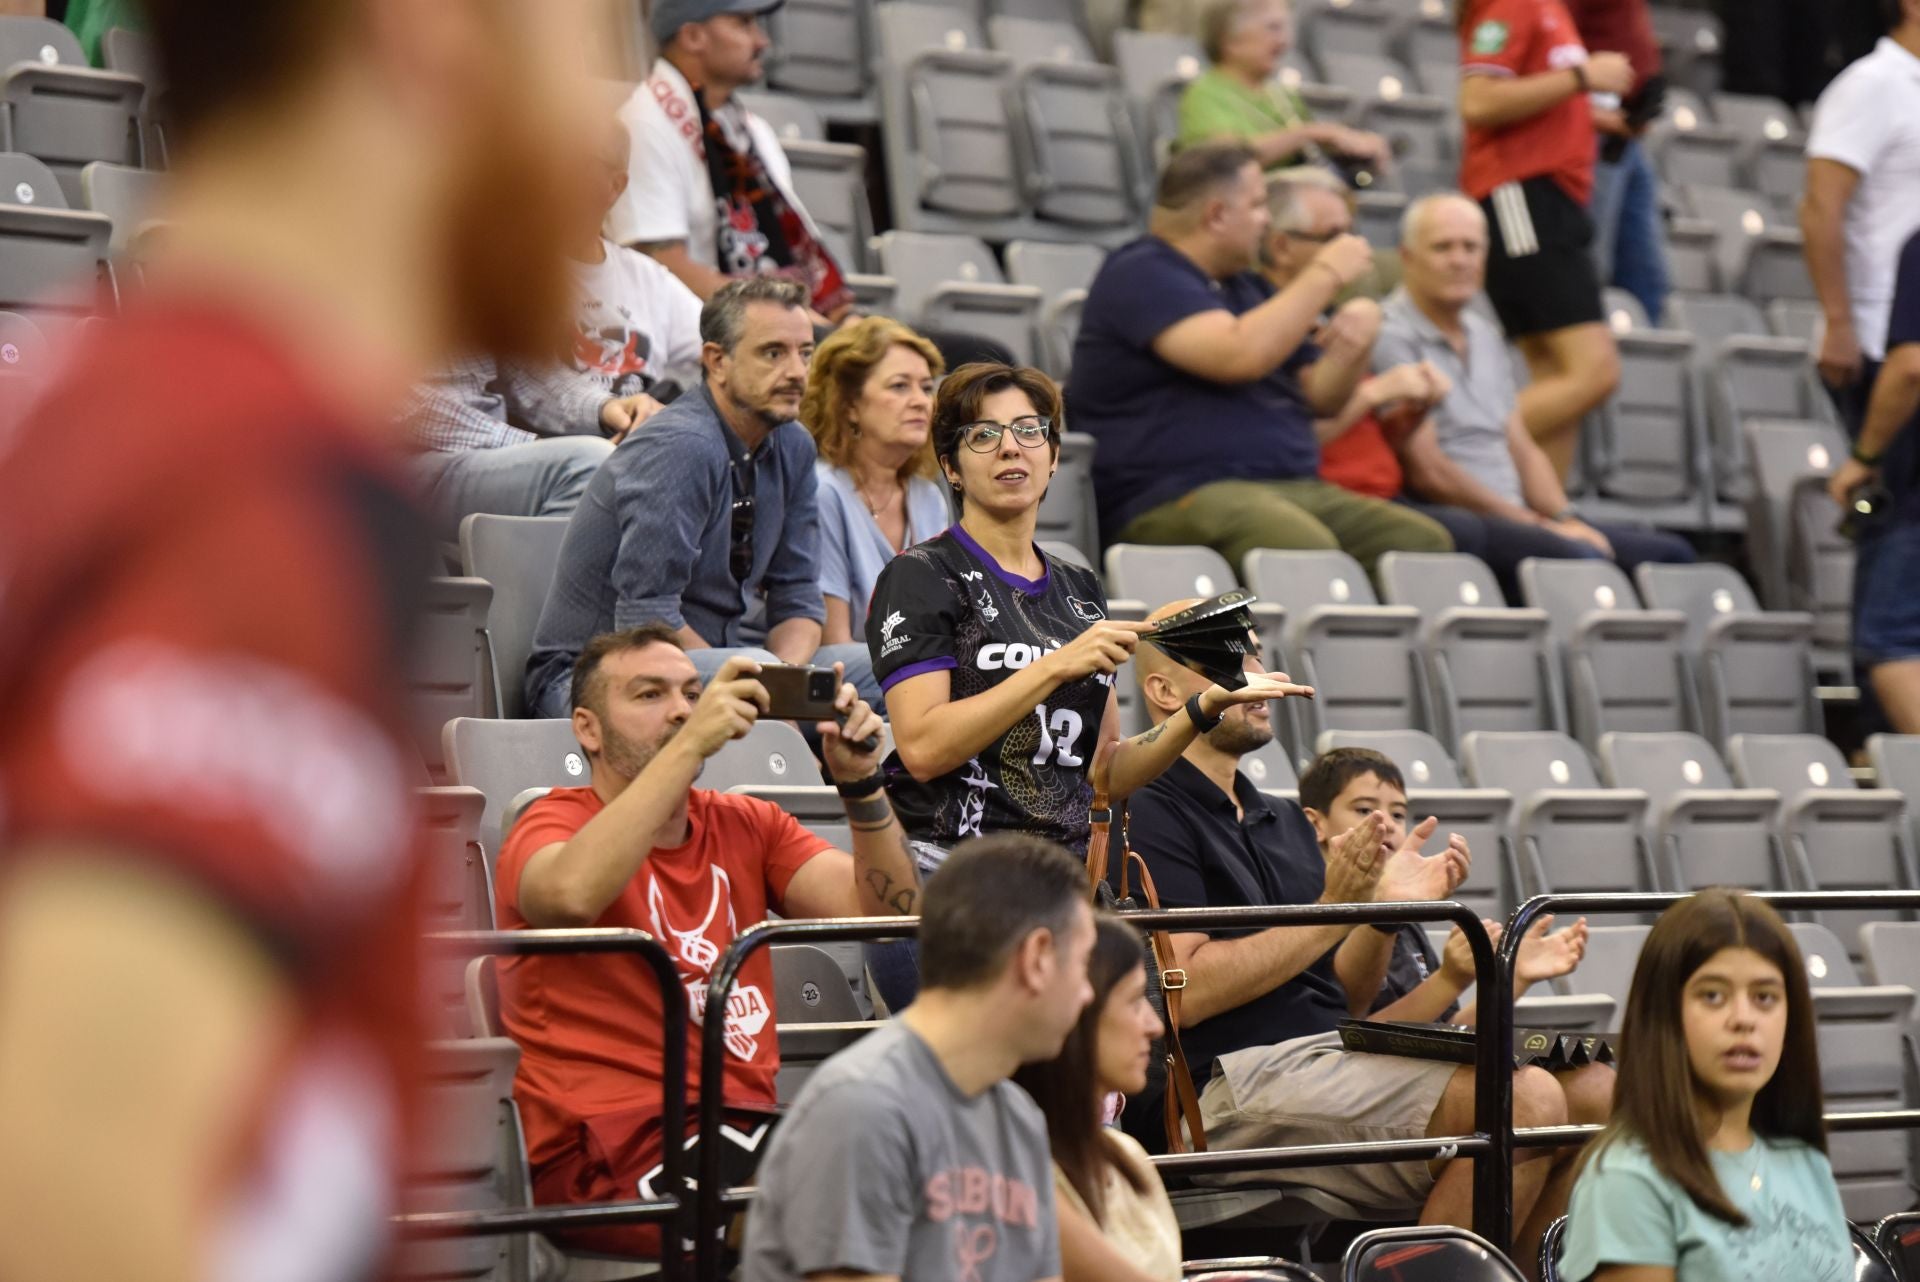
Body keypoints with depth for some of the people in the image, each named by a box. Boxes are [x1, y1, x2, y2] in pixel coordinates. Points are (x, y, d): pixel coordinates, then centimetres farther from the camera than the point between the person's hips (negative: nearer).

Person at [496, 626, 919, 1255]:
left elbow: (887, 915, 8)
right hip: (612, 1144, -6)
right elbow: (571, 895, -25)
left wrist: (861, 784, -7)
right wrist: (690, 746, -24)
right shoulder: (558, 822, 1)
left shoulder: (747, 825, 19)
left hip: (748, 1126, 6)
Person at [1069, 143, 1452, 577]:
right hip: (1181, 498, -8)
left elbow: (1319, 398, 26)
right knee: (1306, 551, -39)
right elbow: (1240, 355, -19)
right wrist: (1324, 276, -8)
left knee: (1424, 542, -17)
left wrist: (1353, 344, 4)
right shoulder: (1140, 276, -3)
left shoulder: (1243, 287, 25)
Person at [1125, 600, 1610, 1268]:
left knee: (1597, 1098, -7)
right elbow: (1186, 993, -14)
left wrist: (1385, 911, 3)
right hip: (1236, 1082, -9)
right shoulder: (1151, 816, -3)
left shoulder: (1283, 820, 25)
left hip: (1332, 1056, 9)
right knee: (1527, 1101, -26)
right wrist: (1333, 911, -11)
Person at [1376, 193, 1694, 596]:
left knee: (1671, 553, -4)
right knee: (1578, 560, -33)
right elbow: (1427, 473, -13)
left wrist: (1566, 518, 2)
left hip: (1514, 519, 9)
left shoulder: (1484, 337, 21)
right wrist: (1537, 526, -10)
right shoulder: (1392, 338, -7)